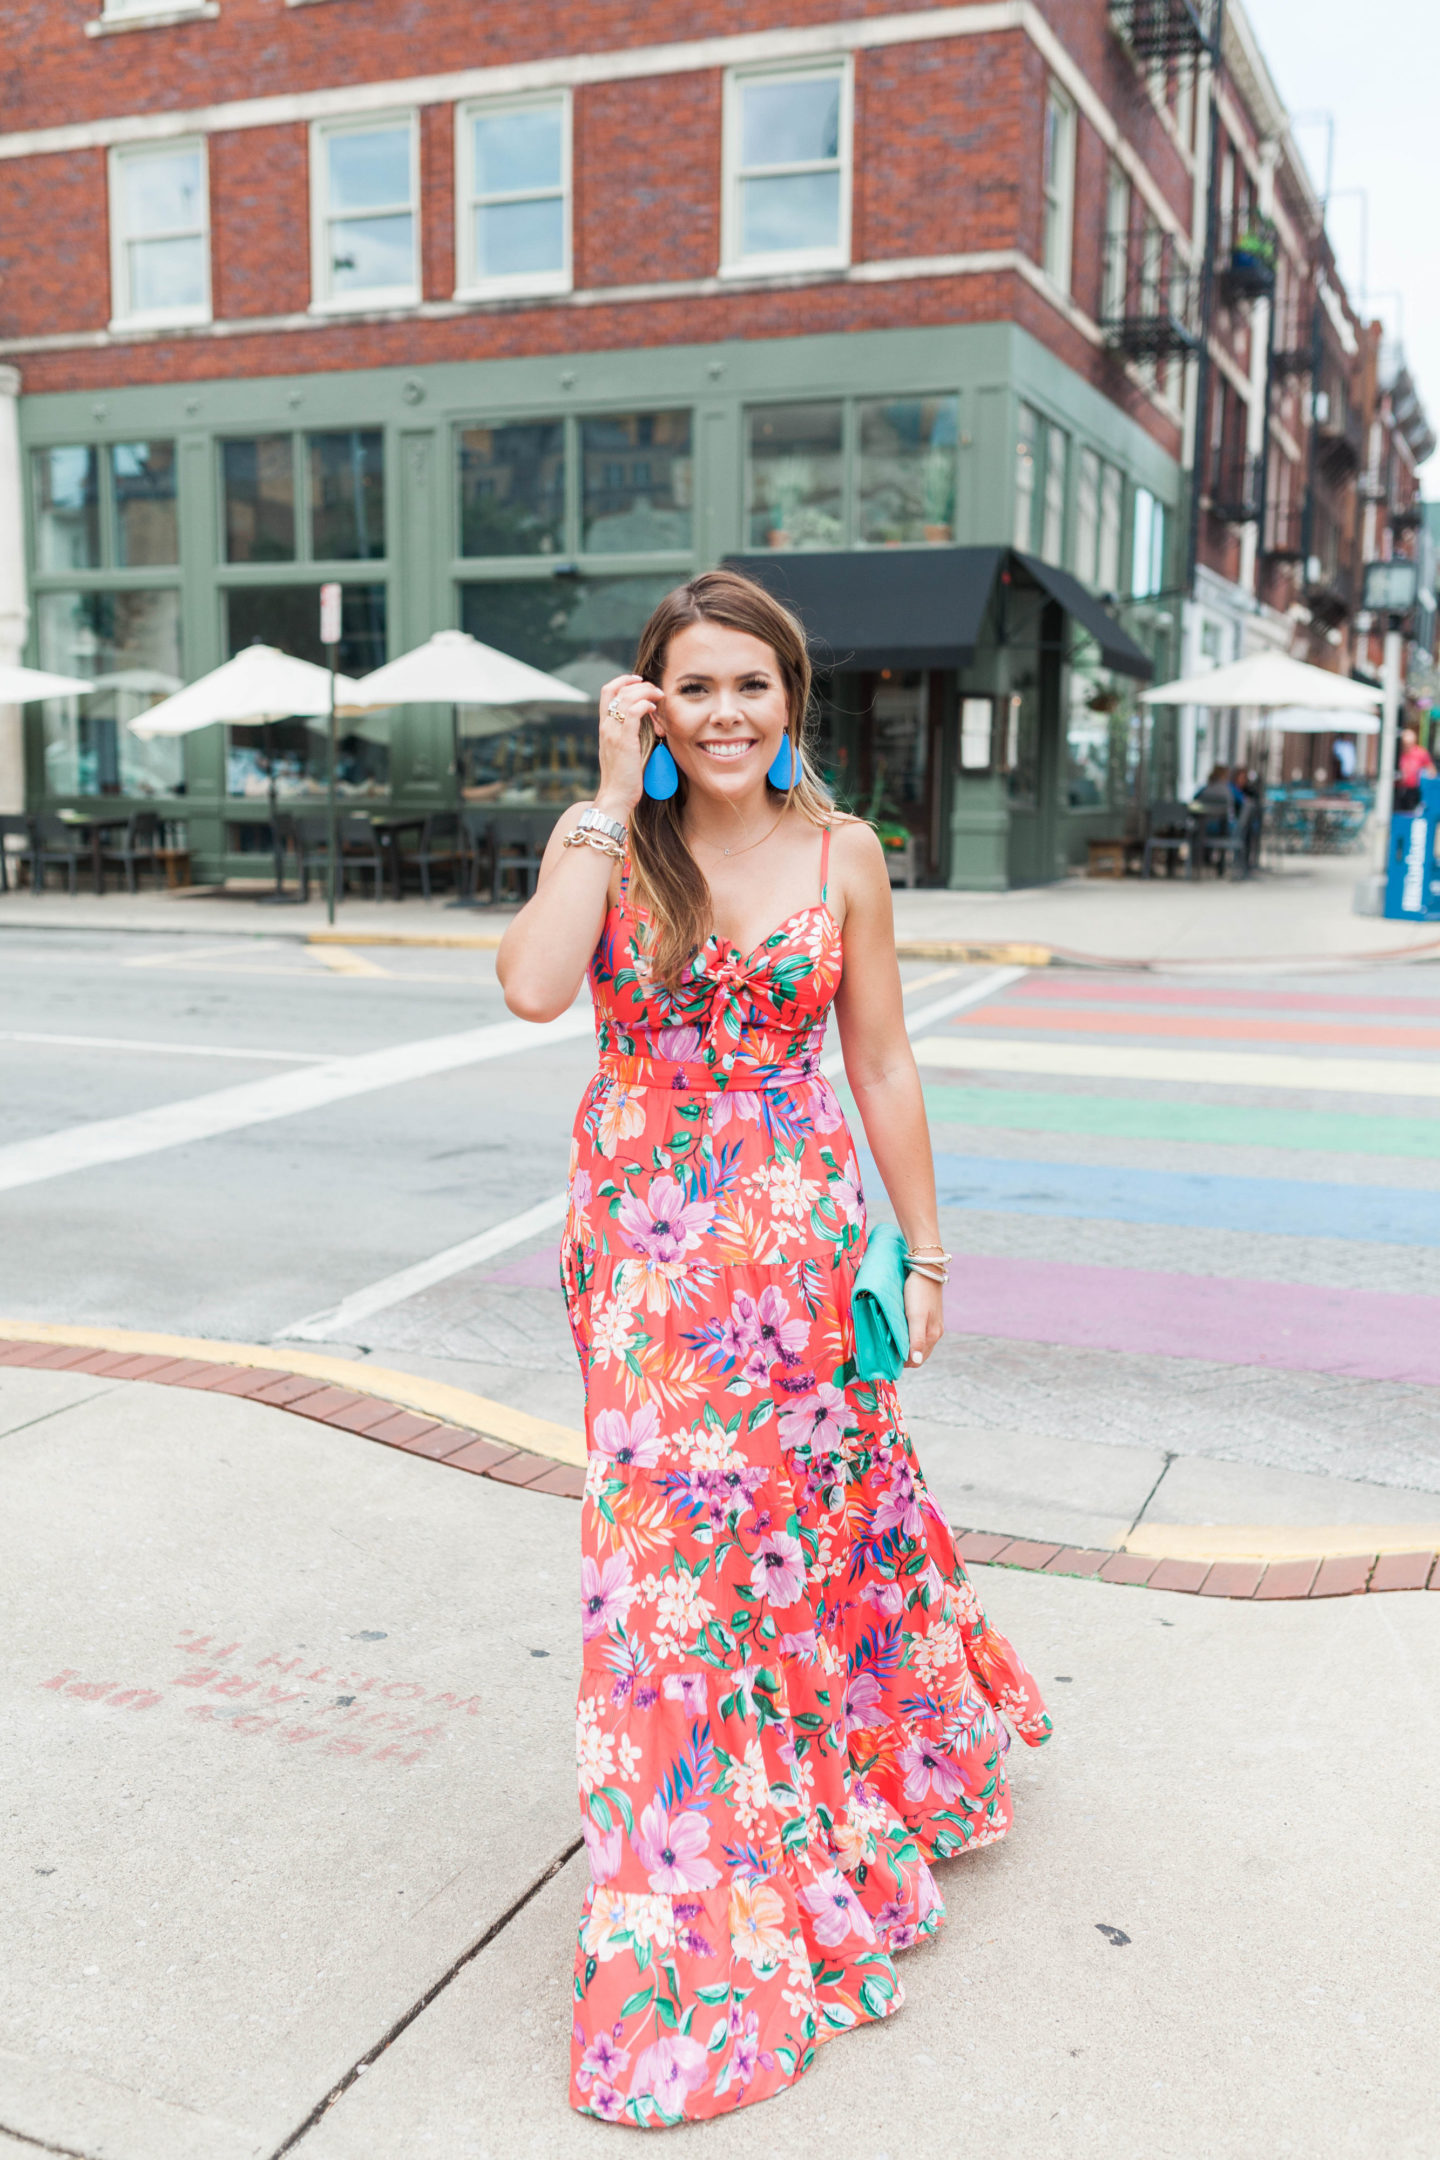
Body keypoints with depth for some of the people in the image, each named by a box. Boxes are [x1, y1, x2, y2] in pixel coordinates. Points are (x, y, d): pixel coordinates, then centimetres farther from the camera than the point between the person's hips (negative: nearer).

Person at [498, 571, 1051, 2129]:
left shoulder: (842, 854, -1)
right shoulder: (600, 838, -2)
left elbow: (882, 1067, 4)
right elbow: (532, 988, -22)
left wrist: (921, 1252, 6)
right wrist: (614, 803, -18)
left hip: (799, 1239, 0)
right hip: (644, 1241, 1)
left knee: (824, 1508, 9)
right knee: (664, 1540, 7)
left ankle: (880, 1777, 37)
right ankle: (689, 1918, 30)